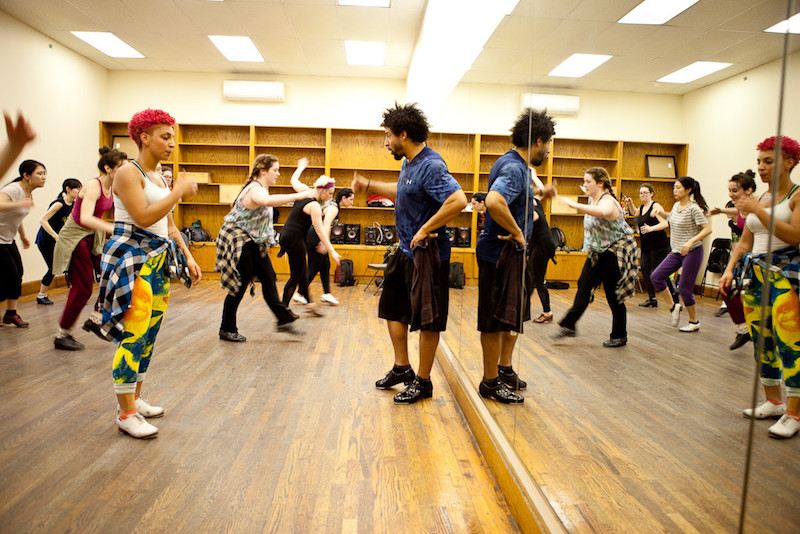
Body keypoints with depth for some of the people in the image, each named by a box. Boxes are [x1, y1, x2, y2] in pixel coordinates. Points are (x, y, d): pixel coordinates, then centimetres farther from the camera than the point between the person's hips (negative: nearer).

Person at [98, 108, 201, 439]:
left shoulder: (159, 178, 17)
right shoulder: (129, 173, -8)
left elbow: (169, 226, 20)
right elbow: (144, 217, -20)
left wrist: (188, 257, 13)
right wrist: (179, 192, -14)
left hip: (158, 260, 9)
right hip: (133, 260, -8)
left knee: (148, 336, 10)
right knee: (134, 335, -9)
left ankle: (134, 399, 22)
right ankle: (126, 414, -2)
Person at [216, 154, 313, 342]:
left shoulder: (261, 188, 9)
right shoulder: (255, 190, -24)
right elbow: (268, 201, -48)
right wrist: (298, 196, -48)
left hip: (254, 242, 10)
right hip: (238, 241, -10)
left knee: (268, 278, 6)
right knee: (240, 285, -3)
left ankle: (283, 319, 11)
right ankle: (227, 330, 11)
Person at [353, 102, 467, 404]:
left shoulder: (431, 166, -21)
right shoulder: (409, 162, 9)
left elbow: (458, 200, -34)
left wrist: (425, 230, -27)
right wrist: (368, 186, 26)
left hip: (427, 255, -10)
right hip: (405, 251, 10)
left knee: (427, 321, 4)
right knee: (394, 310, 19)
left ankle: (423, 382, 19)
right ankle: (402, 368, 34)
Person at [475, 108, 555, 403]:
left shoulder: (514, 164, 14)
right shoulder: (514, 168, -19)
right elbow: (494, 202, -38)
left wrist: (528, 216, 18)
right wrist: (518, 233, -26)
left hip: (510, 253, 11)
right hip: (501, 254, -11)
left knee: (513, 315, 19)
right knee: (496, 320, 0)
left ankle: (504, 369, 33)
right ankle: (491, 382, 13)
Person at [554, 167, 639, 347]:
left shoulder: (608, 201, -22)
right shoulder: (592, 200, 6)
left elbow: (602, 212, -49)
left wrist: (575, 205, -47)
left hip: (617, 251, -8)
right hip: (599, 252, 8)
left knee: (613, 293, -2)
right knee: (584, 284, 2)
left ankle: (620, 336, 13)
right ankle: (569, 325, 6)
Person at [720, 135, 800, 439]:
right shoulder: (758, 200, 16)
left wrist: (758, 211, -19)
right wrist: (730, 269, 4)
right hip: (755, 274, 7)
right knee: (761, 343, 10)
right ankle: (773, 402, 23)